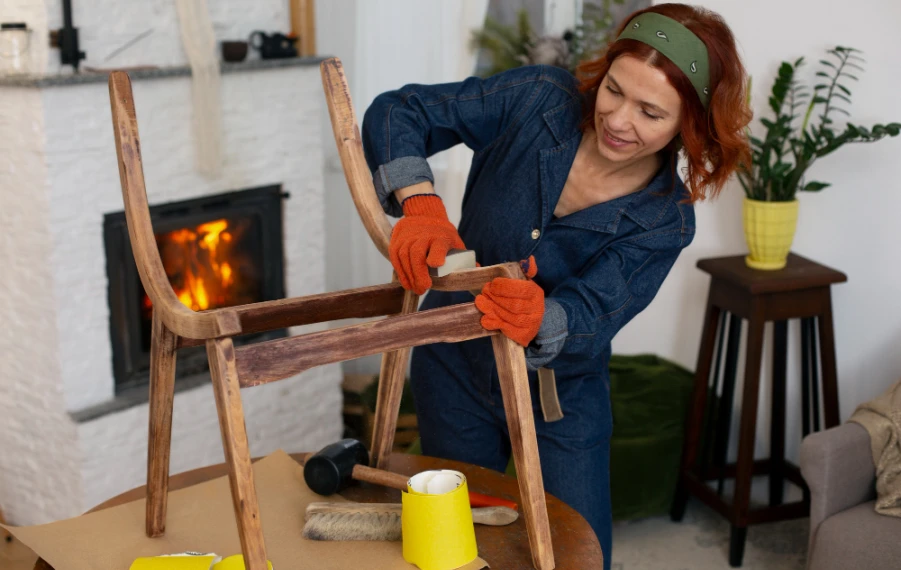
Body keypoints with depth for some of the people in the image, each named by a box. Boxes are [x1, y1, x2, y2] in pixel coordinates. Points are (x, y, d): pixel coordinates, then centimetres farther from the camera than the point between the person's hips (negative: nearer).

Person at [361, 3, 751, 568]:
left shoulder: (665, 221, -19)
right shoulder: (541, 100, -19)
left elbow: (587, 323, -29)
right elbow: (396, 112, -18)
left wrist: (538, 319, -54)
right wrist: (420, 204, -37)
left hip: (560, 403, -1)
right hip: (455, 372, 1)